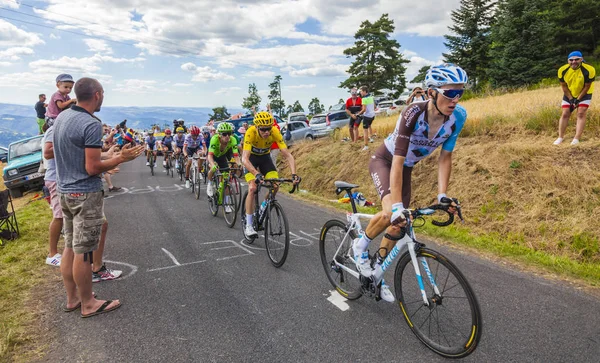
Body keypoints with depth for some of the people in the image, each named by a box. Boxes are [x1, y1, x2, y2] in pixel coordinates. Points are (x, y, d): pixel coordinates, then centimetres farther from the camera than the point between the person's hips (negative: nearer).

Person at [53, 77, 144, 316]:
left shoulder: (61, 117, 8)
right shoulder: (91, 124, -20)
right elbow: (92, 168, -22)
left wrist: (105, 160, 21)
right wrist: (120, 158, -9)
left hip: (65, 191, 9)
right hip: (86, 193, -9)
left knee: (69, 247, 16)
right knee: (82, 252, 1)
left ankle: (72, 298, 29)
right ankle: (88, 304, 15)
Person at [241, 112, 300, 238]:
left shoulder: (275, 132, -29)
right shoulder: (251, 132, -35)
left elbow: (288, 155, -30)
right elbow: (244, 159, -43)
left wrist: (294, 174, -44)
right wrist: (257, 174, -58)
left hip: (265, 157, 3)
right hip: (251, 157, -3)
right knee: (252, 188, -21)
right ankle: (248, 226, -11)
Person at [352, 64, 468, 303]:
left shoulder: (458, 117, -19)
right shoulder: (413, 113, -34)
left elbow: (445, 158, -10)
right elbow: (397, 161, -37)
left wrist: (442, 196, -18)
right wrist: (396, 205, -42)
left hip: (407, 169, 5)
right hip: (383, 161, -5)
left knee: (398, 226, 2)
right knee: (392, 213, -30)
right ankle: (361, 245, 0)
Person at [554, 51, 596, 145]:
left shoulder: (589, 70, -25)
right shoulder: (562, 70, -18)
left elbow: (587, 87, -16)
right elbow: (564, 86, -7)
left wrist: (578, 99, -18)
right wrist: (570, 99, -11)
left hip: (584, 94, -2)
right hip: (569, 95, 3)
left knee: (581, 114, -12)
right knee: (565, 114, -1)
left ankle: (577, 138, -15)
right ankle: (560, 137, 7)